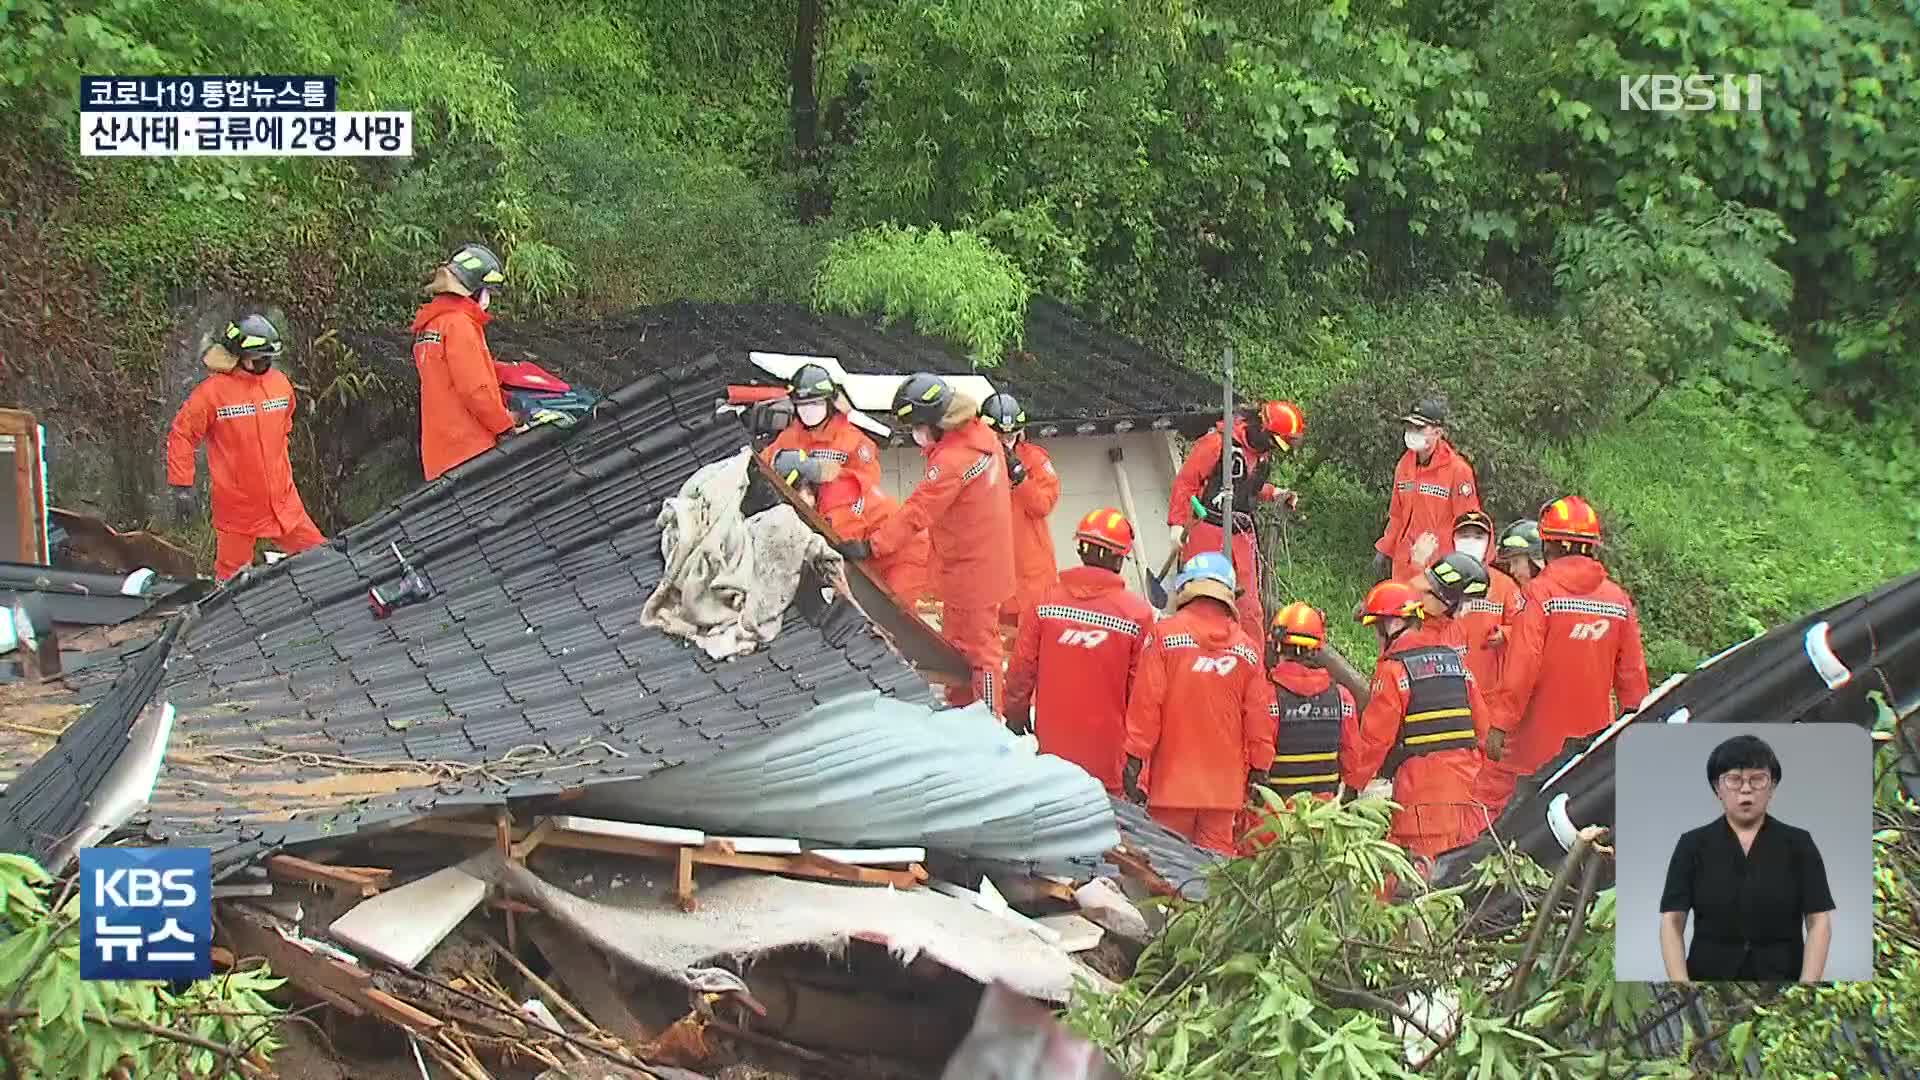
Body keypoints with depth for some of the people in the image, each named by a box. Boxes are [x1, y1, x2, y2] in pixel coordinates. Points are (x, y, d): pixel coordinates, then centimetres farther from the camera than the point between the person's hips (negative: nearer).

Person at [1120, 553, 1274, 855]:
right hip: (1225, 782, 3)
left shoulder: (1164, 634, -4)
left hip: (1173, 777, -3)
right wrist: (1258, 770, 17)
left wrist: (1134, 758, -3)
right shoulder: (1247, 647, 4)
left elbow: (1146, 703, -8)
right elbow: (1258, 715, 7)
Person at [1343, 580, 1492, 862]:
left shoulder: (1393, 669, -6)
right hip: (1465, 778, 7)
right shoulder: (1455, 659, 13)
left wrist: (1351, 782, 2)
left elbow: (1374, 737, -7)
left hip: (1420, 783, -7)